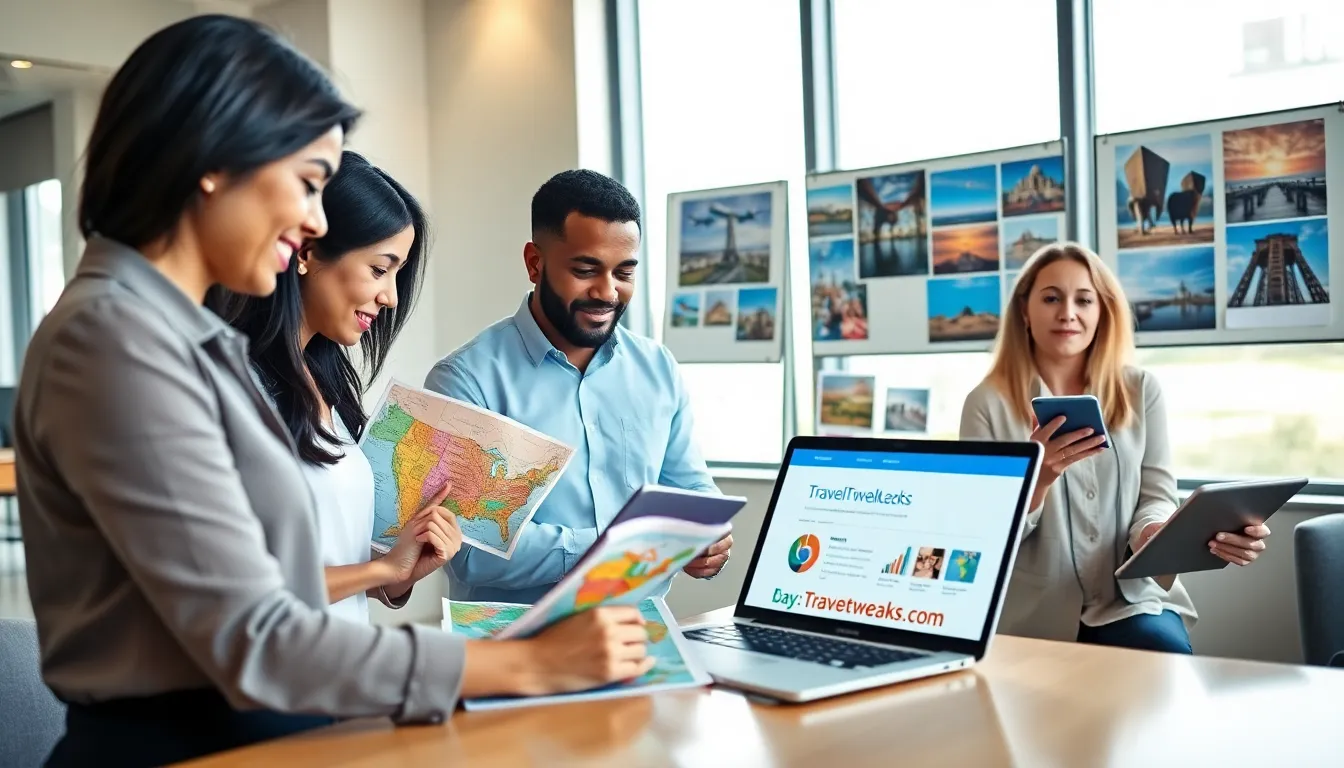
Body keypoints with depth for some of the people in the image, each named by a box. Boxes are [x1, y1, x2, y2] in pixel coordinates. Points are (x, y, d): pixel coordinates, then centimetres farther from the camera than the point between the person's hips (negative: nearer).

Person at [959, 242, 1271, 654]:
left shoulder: (1141, 390, 7)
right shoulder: (987, 403, -1)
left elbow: (1156, 496, 3)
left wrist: (1158, 534, -22)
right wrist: (1035, 478, -24)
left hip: (1131, 597, 3)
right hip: (1033, 616, -3)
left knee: (1170, 657, -27)